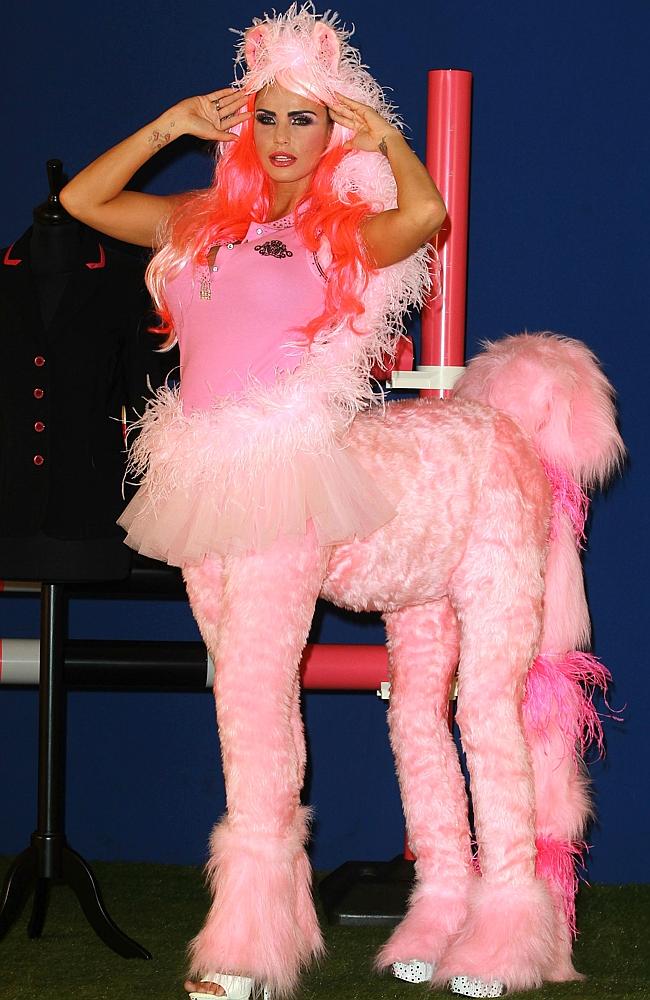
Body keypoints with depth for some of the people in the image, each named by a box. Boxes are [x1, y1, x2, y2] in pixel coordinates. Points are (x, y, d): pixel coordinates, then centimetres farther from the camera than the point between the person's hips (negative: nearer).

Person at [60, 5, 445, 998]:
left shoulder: (346, 232, 2)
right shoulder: (205, 219, 17)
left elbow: (425, 213, -19)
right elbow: (80, 200, 19)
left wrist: (383, 131, -2)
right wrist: (171, 124, 14)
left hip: (285, 475, -5)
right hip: (203, 472, 6)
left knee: (253, 689, -13)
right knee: (252, 692, 8)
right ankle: (286, 902, 15)